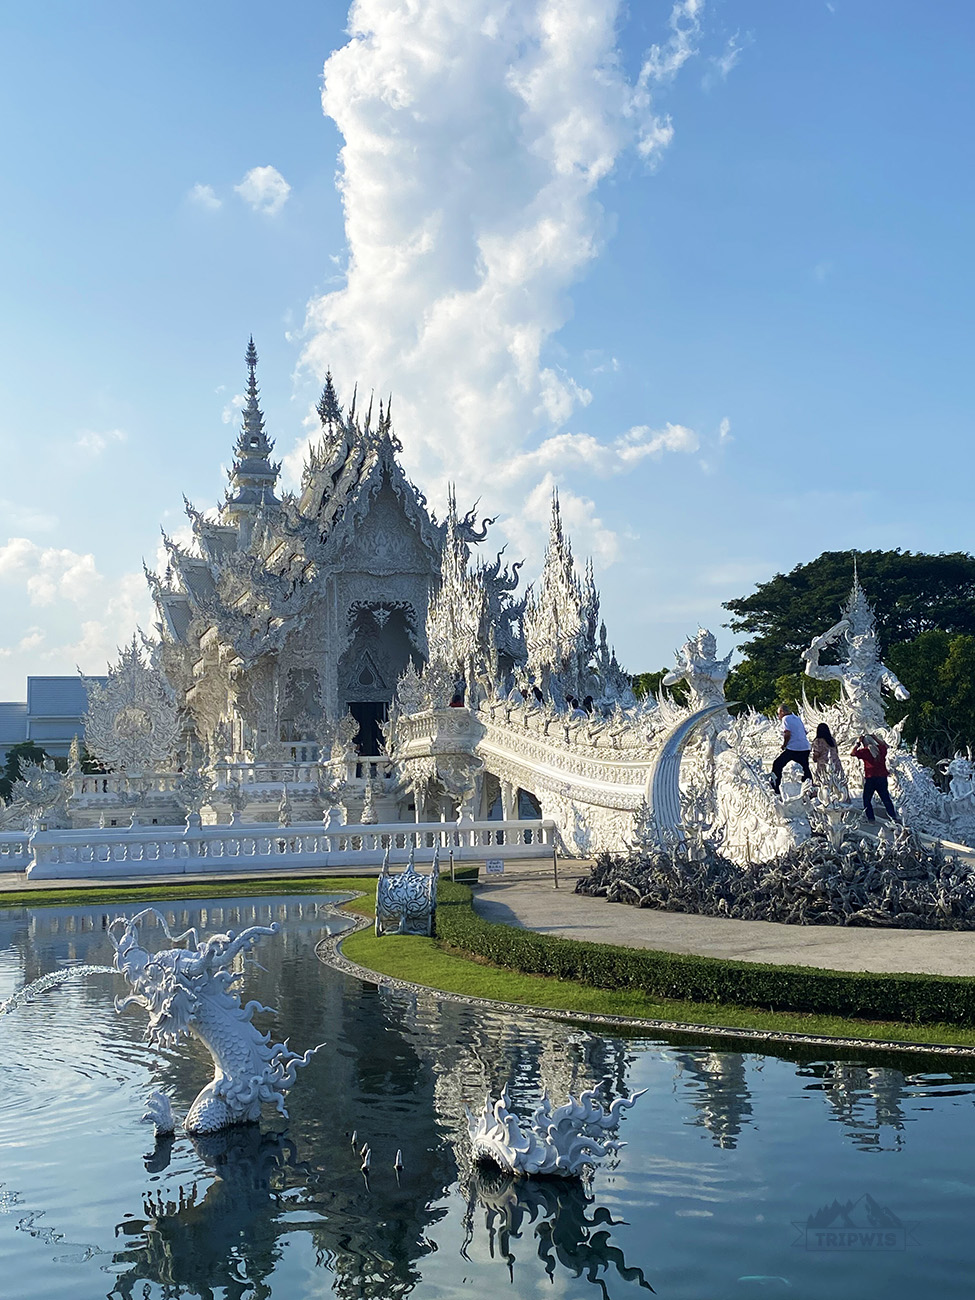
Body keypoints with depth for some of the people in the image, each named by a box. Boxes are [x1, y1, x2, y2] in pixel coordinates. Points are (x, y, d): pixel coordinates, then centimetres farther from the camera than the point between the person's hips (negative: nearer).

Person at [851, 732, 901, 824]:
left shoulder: (864, 751, -9)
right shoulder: (880, 749, 6)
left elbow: (853, 753, -4)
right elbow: (884, 745, 29)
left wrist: (858, 743, 3)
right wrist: (874, 737, 29)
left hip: (870, 778, -4)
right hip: (882, 777, 4)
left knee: (867, 800, 8)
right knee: (886, 799, 12)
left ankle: (871, 818, 0)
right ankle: (894, 817, 8)